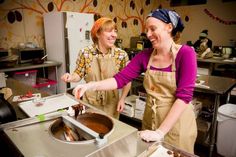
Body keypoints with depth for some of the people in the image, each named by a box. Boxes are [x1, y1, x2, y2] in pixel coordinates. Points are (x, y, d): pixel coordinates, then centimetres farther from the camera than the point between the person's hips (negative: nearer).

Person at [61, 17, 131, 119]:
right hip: (90, 102, 0)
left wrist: (122, 99, -3)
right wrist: (71, 77, -20)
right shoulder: (85, 53, -11)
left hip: (111, 104, 1)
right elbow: (79, 74, 1)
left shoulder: (121, 55, -11)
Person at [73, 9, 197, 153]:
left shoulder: (186, 54, -15)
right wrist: (90, 86, -22)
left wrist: (161, 131, -25)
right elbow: (120, 79, -8)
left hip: (177, 123, -4)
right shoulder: (145, 56, -2)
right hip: (150, 119, 4)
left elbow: (184, 95, -21)